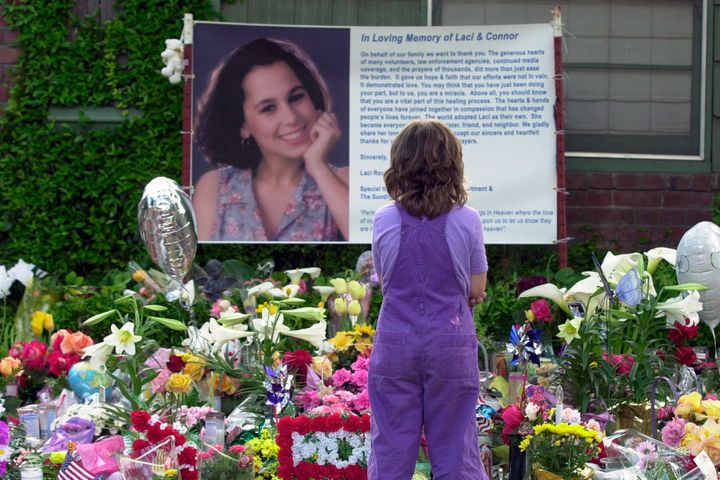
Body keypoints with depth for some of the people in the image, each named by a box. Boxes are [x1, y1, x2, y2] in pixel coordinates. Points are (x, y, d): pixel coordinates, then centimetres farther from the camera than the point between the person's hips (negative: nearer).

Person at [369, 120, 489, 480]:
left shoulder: (383, 220, -3)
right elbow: (476, 293, 1)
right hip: (451, 344, -1)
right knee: (454, 449, 5)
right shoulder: (467, 221, -7)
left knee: (390, 450, 7)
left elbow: (385, 283, 7)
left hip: (396, 343, 1)